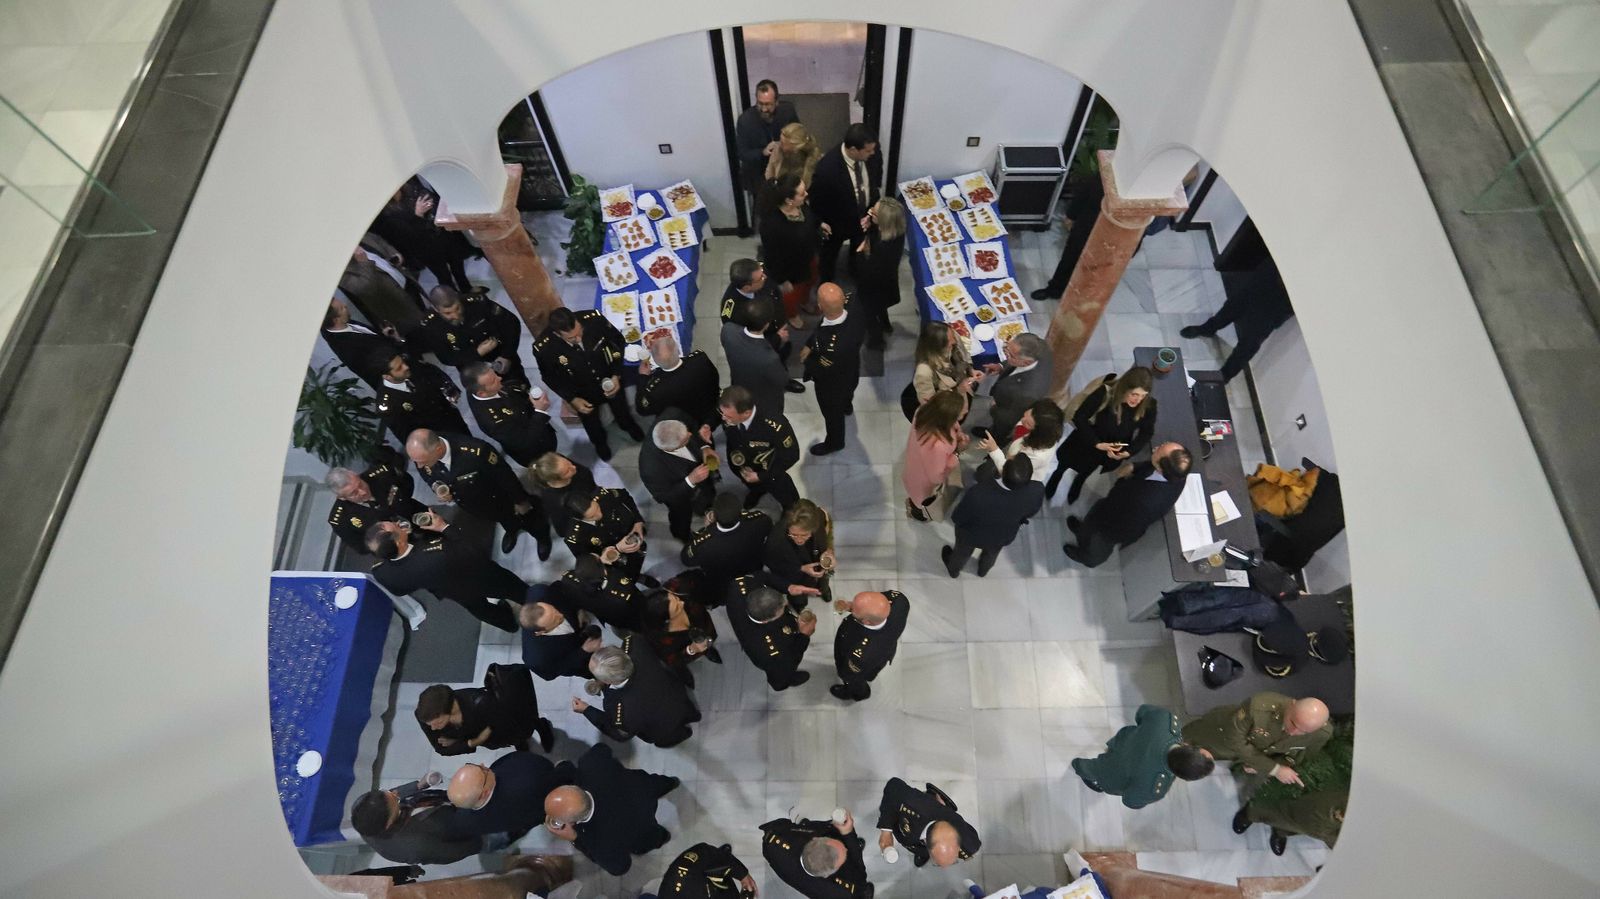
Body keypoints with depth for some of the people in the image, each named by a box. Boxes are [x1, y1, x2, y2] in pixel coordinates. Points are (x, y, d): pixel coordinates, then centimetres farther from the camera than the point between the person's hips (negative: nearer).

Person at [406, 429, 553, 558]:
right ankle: (512, 530, 70)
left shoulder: (474, 451, -45)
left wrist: (520, 501, -14)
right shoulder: (421, 455, -28)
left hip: (499, 500, -4)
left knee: (528, 520, 25)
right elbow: (429, 477, -3)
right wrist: (437, 489, -26)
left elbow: (505, 475, -28)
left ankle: (542, 535, 59)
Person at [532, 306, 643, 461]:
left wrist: (616, 375, -20)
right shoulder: (543, 347, -35)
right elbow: (551, 377, -13)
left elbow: (617, 340, -15)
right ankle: (599, 441, 66)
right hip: (582, 393, -1)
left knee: (621, 409, 33)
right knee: (592, 426, 29)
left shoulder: (593, 319, -35)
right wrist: (572, 399, -18)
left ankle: (628, 425, 70)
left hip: (609, 379, 1)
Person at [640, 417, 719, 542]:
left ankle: (703, 508, 70)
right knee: (682, 518, 29)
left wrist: (704, 447, -30)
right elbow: (663, 497, -28)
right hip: (681, 494, -4)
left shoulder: (672, 415, -37)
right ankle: (685, 536, 64)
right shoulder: (651, 469, -47)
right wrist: (691, 480, -41)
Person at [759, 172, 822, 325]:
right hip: (789, 268, -6)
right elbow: (772, 256, -29)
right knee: (792, 293, 25)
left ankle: (804, 301, 68)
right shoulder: (772, 224, -43)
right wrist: (782, 280, -20)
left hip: (808, 256, 7)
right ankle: (791, 314, 59)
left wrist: (819, 224, -6)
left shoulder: (801, 205, -22)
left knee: (810, 281, 34)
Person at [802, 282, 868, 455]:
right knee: (846, 393, 40)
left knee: (832, 412, 26)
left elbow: (818, 370, -27)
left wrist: (806, 360, -8)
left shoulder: (831, 346, -50)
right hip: (850, 369, 6)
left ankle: (834, 442, 56)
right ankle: (847, 407, 74)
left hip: (832, 383, -6)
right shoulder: (855, 307, -31)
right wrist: (809, 345, -11)